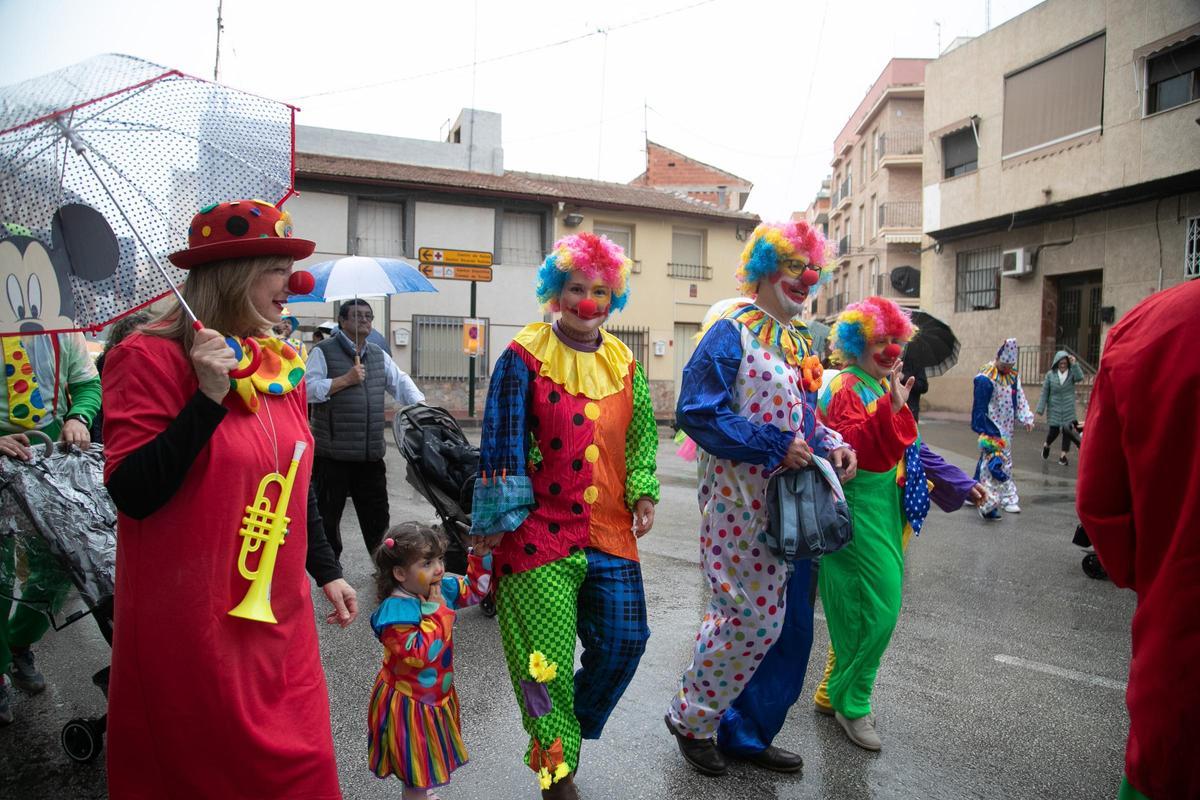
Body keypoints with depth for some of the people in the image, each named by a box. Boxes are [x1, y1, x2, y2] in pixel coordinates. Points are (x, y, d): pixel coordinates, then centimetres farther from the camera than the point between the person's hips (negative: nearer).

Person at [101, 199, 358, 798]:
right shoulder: (150, 359, -13)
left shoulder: (282, 367, 6)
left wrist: (326, 571, 16)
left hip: (280, 618, 6)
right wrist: (209, 398, -26)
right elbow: (133, 496, -20)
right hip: (191, 627, -5)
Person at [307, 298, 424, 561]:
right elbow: (308, 389, -13)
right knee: (328, 516, 7)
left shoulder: (379, 355, 16)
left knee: (377, 515, 14)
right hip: (333, 453, -5)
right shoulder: (323, 352, -3)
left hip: (372, 454, 6)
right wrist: (346, 379, -16)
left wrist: (421, 406, 0)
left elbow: (401, 383, 15)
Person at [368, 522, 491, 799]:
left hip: (436, 695, 8)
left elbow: (473, 590, 7)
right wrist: (435, 612, -32)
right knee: (418, 771, 8)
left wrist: (481, 557, -6)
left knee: (425, 765, 28)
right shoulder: (395, 611, -30)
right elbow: (418, 654, -34)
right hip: (409, 703, -8)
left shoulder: (440, 588, -7)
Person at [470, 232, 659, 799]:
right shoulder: (525, 356, -6)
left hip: (610, 530, 5)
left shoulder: (623, 363, 10)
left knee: (626, 638, 7)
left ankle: (570, 728, 36)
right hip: (541, 532, -5)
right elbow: (501, 439, -8)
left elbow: (641, 435, 17)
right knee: (548, 654, 4)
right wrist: (496, 519, -9)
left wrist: (645, 495, 6)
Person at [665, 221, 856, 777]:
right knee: (752, 620, -2)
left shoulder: (800, 342, 16)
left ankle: (748, 733, 32)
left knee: (788, 626, 13)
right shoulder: (733, 333, -11)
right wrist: (774, 446, -20)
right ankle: (691, 720, 24)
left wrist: (832, 445, 4)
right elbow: (696, 413, -19)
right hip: (742, 507, -8)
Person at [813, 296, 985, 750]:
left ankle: (834, 693, 26)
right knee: (876, 607, -7)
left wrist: (961, 484, 23)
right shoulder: (846, 389, -11)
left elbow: (910, 450, 23)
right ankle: (850, 703, 10)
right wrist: (891, 408, -35)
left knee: (865, 609, 13)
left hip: (886, 508, 9)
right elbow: (853, 446, -27)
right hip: (859, 510, -9)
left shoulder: (884, 387, 15)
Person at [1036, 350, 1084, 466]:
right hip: (1054, 408, -1)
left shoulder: (1071, 373, 0)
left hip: (1068, 409, 1)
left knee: (1067, 430, -1)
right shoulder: (1050, 375, -2)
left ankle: (1063, 455, 7)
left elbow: (1080, 378, -24)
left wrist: (1074, 364, -26)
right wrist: (1041, 409, -3)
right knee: (1054, 431, -2)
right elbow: (1045, 393, 0)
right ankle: (1046, 446, 29)